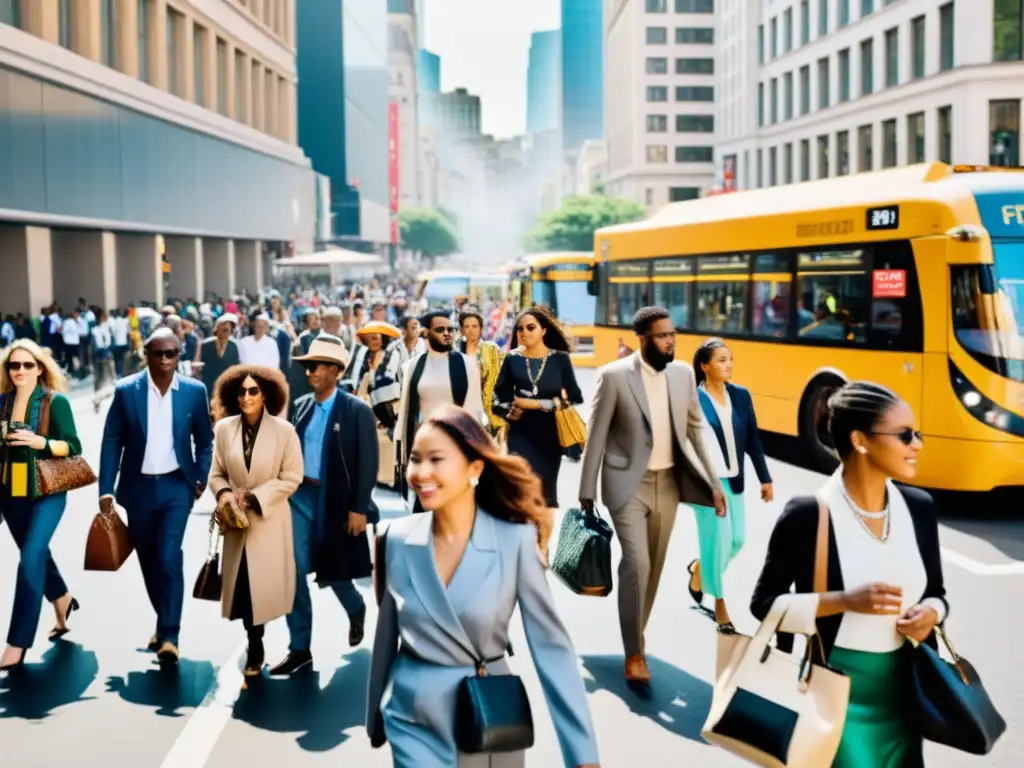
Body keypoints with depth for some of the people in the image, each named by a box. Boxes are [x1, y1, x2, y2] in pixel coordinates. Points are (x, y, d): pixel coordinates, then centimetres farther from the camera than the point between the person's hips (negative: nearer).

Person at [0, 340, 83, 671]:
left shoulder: (55, 401, -7)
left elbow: (73, 446, -8)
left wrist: (41, 442, -23)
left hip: (46, 492, -5)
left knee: (30, 559, -13)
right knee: (36, 553, 19)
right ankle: (62, 600, 47)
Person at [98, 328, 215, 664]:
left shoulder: (195, 391, -4)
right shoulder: (126, 390, -6)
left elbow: (204, 440, 7)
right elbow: (112, 441, -3)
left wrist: (202, 477, -2)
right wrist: (106, 489, -7)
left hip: (176, 486, -2)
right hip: (138, 487, 2)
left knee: (169, 558, -13)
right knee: (148, 560, 13)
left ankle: (169, 636, -9)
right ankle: (163, 620, 34)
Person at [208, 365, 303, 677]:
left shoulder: (284, 431, -9)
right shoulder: (224, 428, -1)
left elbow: (292, 477, -7)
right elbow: (216, 474, 5)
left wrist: (254, 495, -15)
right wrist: (224, 493, -16)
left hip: (269, 520, -2)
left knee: (265, 585, 1)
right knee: (243, 586, 4)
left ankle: (256, 650, 20)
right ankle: (255, 648, 20)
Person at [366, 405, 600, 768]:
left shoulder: (516, 539, -16)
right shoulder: (400, 538, -6)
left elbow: (551, 645, -15)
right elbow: (387, 635, 5)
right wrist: (374, 716, 14)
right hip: (415, 718, 1)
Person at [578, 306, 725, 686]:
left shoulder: (683, 373, 1)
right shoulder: (614, 376, -12)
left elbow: (696, 429, 10)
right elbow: (595, 437, -8)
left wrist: (713, 481, 8)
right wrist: (586, 494, -7)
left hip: (668, 483, 5)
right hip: (628, 483, -5)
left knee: (653, 566, 12)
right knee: (637, 564, -14)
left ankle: (635, 636, 29)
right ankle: (634, 652, -1)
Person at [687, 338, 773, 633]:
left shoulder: (741, 395, 4)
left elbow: (753, 440, 8)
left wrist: (765, 479, 9)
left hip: (733, 479, 5)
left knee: (736, 540, 9)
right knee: (717, 539, -3)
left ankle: (699, 569, 38)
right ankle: (719, 603, 14)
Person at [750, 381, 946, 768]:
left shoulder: (919, 507, 1)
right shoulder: (807, 514, -15)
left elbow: (935, 592, 13)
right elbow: (764, 603, -10)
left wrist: (930, 613, -10)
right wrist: (844, 601, -23)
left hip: (901, 689, 6)